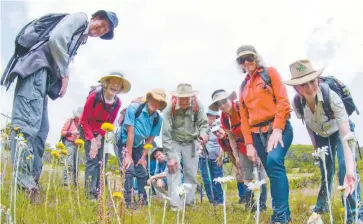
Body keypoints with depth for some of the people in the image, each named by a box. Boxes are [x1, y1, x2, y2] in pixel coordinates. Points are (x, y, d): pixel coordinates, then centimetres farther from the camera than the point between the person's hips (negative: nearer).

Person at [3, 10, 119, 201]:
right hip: (35, 66, -11)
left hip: (44, 73, 11)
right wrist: (64, 74, -6)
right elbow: (56, 38, -12)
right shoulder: (80, 18, 5)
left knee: (40, 130, 4)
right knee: (28, 121, -20)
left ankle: (31, 183, 1)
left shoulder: (81, 39, 31)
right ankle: (24, 182, -30)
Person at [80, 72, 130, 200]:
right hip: (87, 130, -5)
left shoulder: (117, 103, -13)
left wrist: (99, 138, -11)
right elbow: (84, 121, -20)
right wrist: (92, 140, -23)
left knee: (102, 162, -1)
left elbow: (110, 122, 0)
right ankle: (90, 193, -13)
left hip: (101, 133, 5)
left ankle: (98, 192, 4)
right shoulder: (94, 96, -27)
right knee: (92, 160, -15)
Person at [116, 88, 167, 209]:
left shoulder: (158, 119, -13)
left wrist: (143, 157, -8)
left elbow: (150, 139, -5)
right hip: (124, 143, -5)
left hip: (138, 145, 5)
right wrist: (128, 156, -25)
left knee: (142, 171, 3)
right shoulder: (134, 108, -25)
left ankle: (143, 199, 21)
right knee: (129, 169, -18)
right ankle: (128, 201, -11)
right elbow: (130, 133, -26)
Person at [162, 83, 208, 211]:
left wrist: (203, 133, -31)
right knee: (174, 169, -17)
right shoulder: (170, 109, -24)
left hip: (191, 142, 3)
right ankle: (175, 204, -18)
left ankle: (190, 202, 16)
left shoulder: (197, 106, -17)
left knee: (191, 173, 3)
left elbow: (203, 123, -6)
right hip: (174, 142, -2)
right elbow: (166, 134, -24)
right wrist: (170, 156, -28)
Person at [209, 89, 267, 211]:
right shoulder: (224, 118, -5)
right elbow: (231, 138, 5)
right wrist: (236, 156, 3)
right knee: (247, 177, 5)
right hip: (243, 148, 5)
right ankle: (249, 204, 11)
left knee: (260, 175, -8)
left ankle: (262, 204, -1)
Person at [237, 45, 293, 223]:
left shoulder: (270, 73, 4)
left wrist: (277, 130, -17)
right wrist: (249, 144, 4)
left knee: (274, 161, -28)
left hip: (278, 128, -6)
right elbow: (244, 117, 15)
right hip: (257, 134, 6)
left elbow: (283, 101, -7)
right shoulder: (243, 86, 18)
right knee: (273, 174, 5)